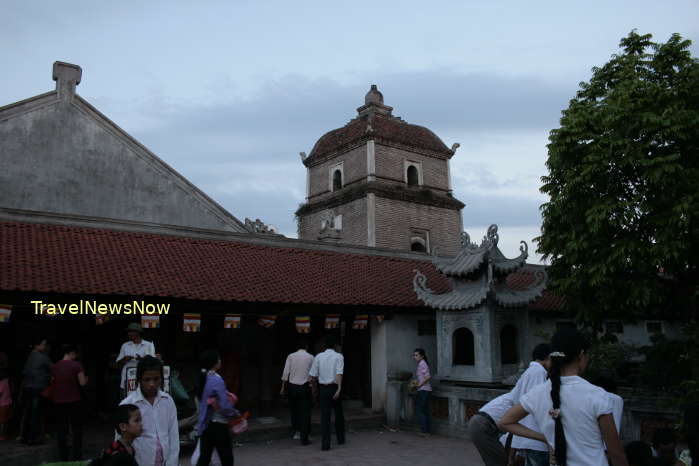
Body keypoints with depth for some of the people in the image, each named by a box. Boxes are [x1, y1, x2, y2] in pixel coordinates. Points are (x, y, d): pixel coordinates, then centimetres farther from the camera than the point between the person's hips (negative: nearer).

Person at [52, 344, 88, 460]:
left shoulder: (55, 367, 2)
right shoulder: (76, 365, -11)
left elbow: (53, 382, 12)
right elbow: (82, 383, -12)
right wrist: (86, 378, 9)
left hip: (58, 401, 4)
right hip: (73, 401, -4)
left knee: (62, 429, 12)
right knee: (76, 429, 7)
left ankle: (63, 456, 15)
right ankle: (77, 456, 6)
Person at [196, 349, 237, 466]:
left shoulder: (203, 377, 3)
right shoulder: (217, 380, -21)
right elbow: (225, 406, -21)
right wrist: (235, 412, -3)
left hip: (205, 423, 7)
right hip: (217, 424, -7)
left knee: (204, 456, 13)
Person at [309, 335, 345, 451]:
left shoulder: (318, 357, 3)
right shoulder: (339, 357, -3)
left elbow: (313, 375, 3)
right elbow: (339, 373, -17)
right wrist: (339, 388, -24)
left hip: (323, 388, 1)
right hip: (334, 387, -1)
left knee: (325, 416, 1)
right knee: (339, 414, 17)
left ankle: (325, 444, -6)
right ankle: (340, 439, 30)